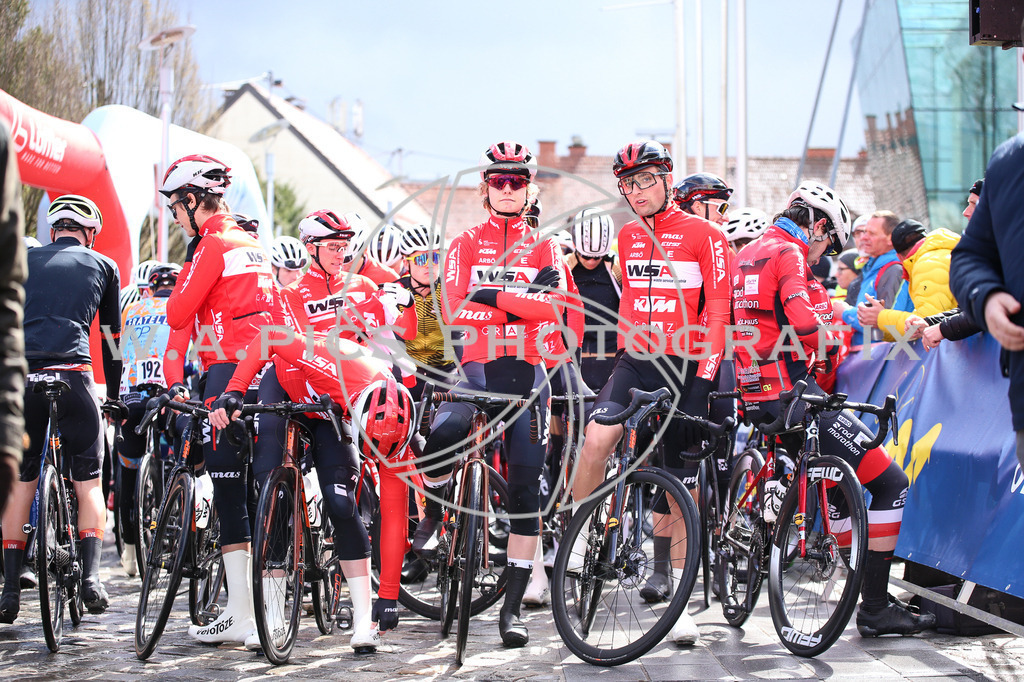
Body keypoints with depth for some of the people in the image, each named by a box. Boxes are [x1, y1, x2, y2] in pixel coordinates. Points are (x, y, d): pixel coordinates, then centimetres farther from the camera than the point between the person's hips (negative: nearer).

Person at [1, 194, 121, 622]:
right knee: (88, 481, 10)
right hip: (73, 375, -1)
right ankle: (91, 576, -5)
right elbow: (112, 336, 23)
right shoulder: (102, 265, 18)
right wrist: (114, 393, 33)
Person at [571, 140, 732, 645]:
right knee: (597, 437, -26)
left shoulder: (704, 235, -3)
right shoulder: (629, 236, 13)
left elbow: (717, 311, -7)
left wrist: (704, 376, -17)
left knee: (679, 484, 1)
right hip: (635, 360, 3)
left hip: (685, 366, -3)